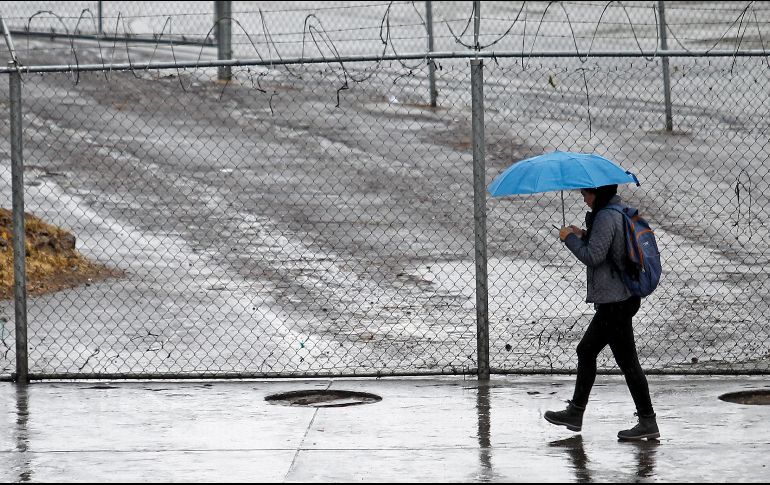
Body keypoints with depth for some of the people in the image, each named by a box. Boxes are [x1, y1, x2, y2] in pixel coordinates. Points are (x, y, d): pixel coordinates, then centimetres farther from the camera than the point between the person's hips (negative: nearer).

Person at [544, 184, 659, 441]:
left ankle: (648, 423, -4)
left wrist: (570, 238, -8)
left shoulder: (606, 217, -17)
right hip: (618, 298, 11)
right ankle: (575, 412, 26)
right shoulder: (622, 212, 13)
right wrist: (584, 236, 11)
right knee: (586, 351, 19)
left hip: (615, 302, -11)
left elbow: (593, 256, -21)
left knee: (627, 361, -6)